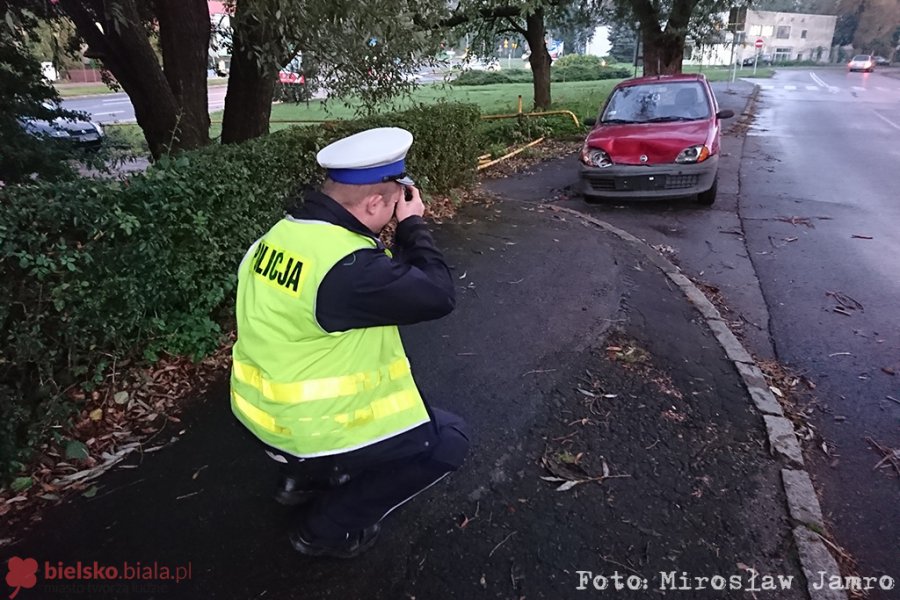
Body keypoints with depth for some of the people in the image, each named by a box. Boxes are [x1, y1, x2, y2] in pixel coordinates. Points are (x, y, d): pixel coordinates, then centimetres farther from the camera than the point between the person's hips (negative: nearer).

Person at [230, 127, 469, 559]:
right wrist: (413, 225, -11)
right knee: (448, 440, 4)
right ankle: (326, 527, 13)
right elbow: (438, 295, -21)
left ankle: (303, 481, 33)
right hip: (306, 429, -9)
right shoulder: (348, 265, -32)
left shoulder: (285, 232, -2)